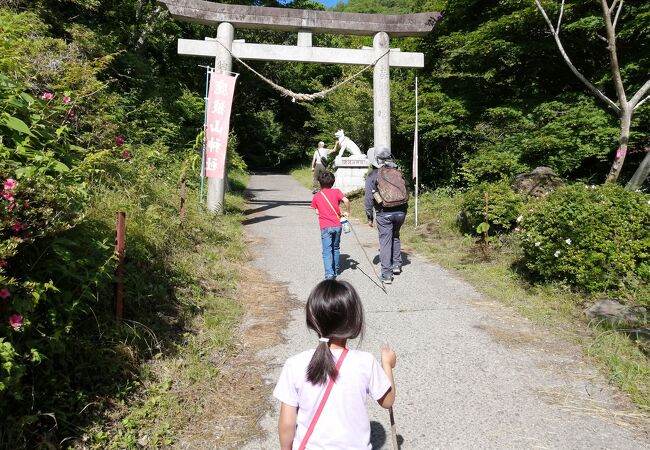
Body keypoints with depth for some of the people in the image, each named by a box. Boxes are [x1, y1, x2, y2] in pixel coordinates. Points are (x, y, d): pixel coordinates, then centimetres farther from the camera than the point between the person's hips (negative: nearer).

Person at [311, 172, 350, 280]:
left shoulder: (316, 196, 4)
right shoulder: (336, 192, 3)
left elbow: (317, 212, 7)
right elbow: (346, 200, -12)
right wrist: (347, 212, 0)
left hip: (325, 227, -2)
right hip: (337, 225, 2)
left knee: (327, 251, -5)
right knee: (336, 249, 19)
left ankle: (329, 274, -17)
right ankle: (335, 270, 29)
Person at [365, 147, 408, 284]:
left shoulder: (372, 175, -3)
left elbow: (369, 198, -6)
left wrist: (369, 217, 2)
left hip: (384, 214, -4)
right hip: (400, 212, 4)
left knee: (385, 242, 1)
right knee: (395, 237, 26)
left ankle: (386, 274, 2)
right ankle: (397, 265, 27)